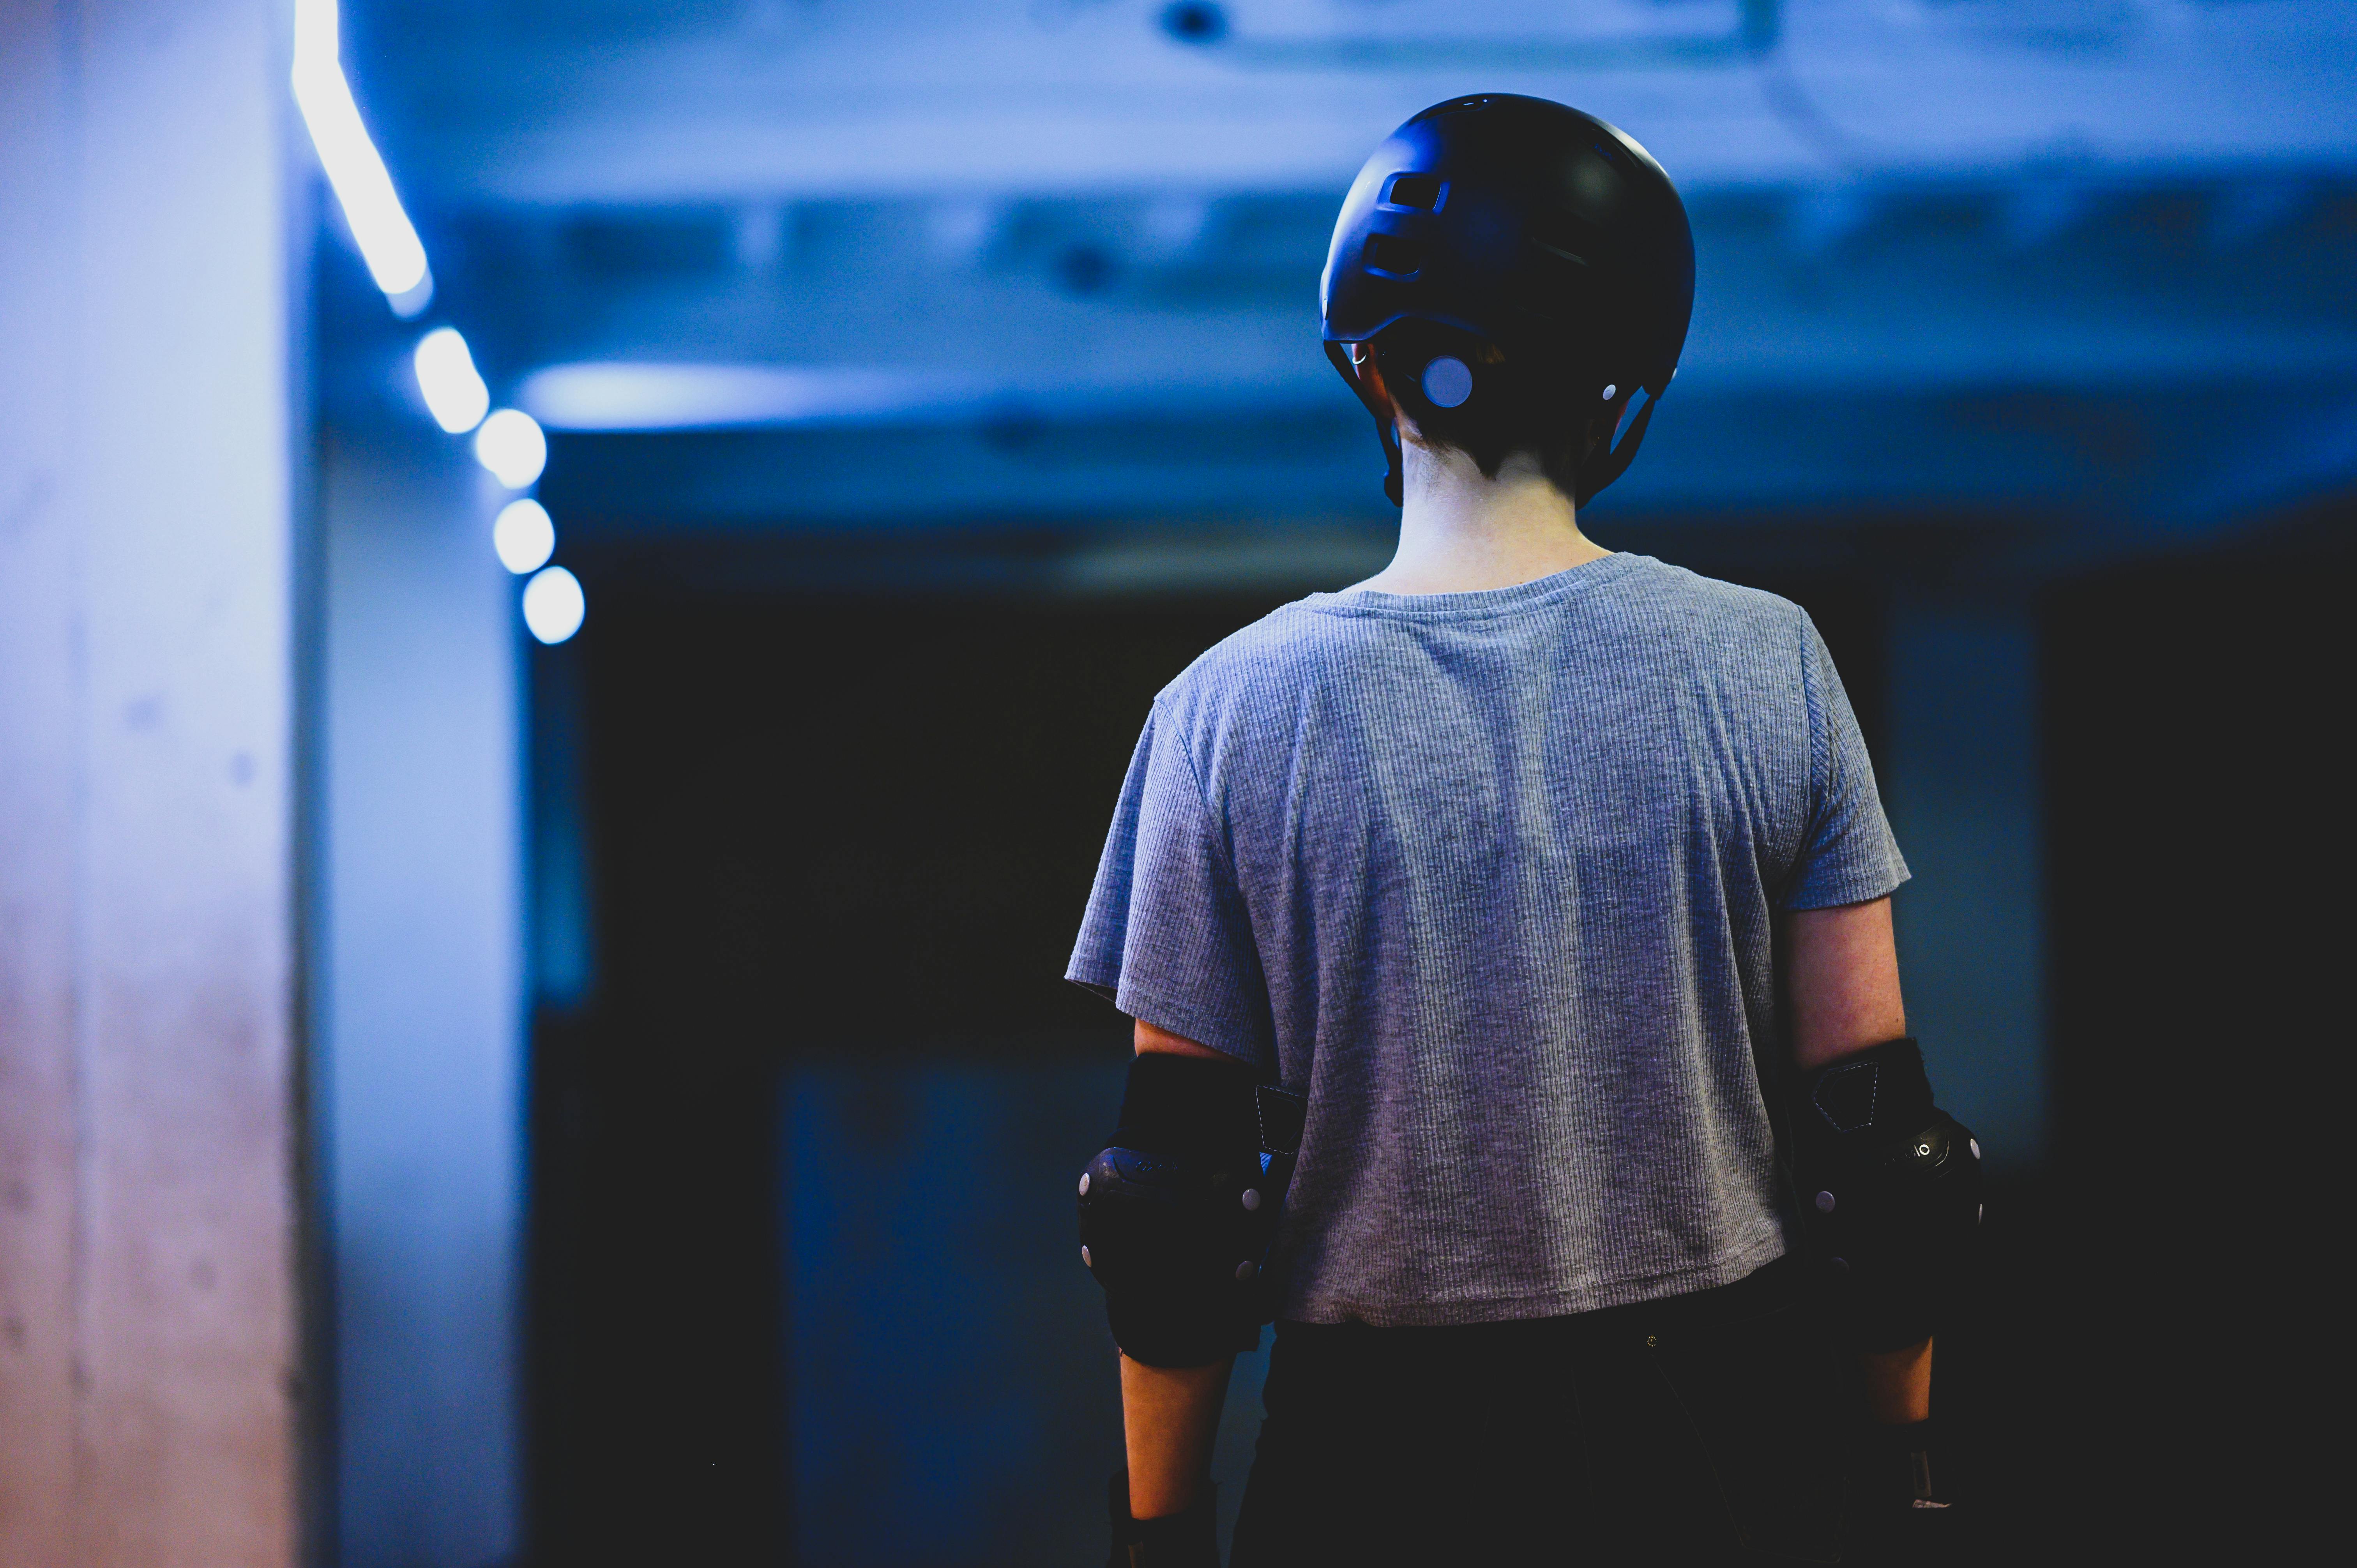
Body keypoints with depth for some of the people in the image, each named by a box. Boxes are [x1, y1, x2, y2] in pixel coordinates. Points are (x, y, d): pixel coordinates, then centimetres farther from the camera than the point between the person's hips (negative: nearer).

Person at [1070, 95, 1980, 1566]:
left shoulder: (1230, 710, -10)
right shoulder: (1769, 664, -8)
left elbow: (1176, 1209, -7)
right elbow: (1880, 1143, -4)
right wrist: (1907, 1450, 9)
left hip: (1386, 1448, -1)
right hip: (1722, 1442, 1)